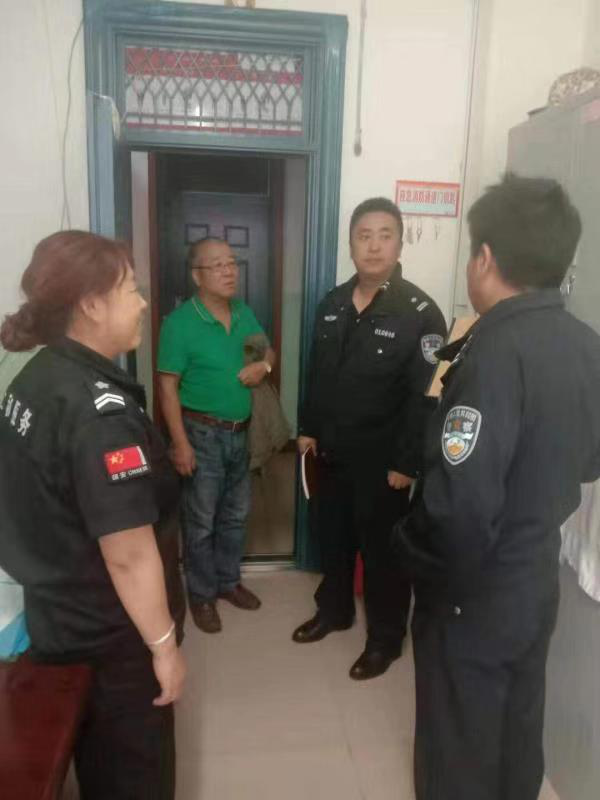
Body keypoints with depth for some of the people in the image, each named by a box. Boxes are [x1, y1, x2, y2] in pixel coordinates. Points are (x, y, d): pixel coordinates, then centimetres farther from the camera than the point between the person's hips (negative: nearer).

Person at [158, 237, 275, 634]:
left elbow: (268, 349, 17)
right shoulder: (180, 322, -15)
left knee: (236, 513, 18)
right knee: (201, 520, 6)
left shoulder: (244, 312, 3)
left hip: (240, 432, 6)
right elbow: (168, 387, -15)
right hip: (203, 434, -6)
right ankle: (201, 594, 24)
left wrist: (263, 365, -8)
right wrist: (181, 443, -19)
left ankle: (229, 580, 36)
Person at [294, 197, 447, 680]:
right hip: (332, 452, 6)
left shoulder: (420, 312, -15)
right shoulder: (333, 304, 4)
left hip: (382, 459, -5)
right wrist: (308, 428, 11)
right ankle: (334, 610, 43)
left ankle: (386, 638, 29)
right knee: (333, 537, 20)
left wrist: (406, 462, -17)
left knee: (382, 549, 9)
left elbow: (426, 396, -16)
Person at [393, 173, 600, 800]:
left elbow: (459, 505, -32)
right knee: (518, 738, 26)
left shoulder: (496, 352, -27)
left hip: (474, 597, -7)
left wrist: (414, 560, -13)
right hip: (538, 581, 7)